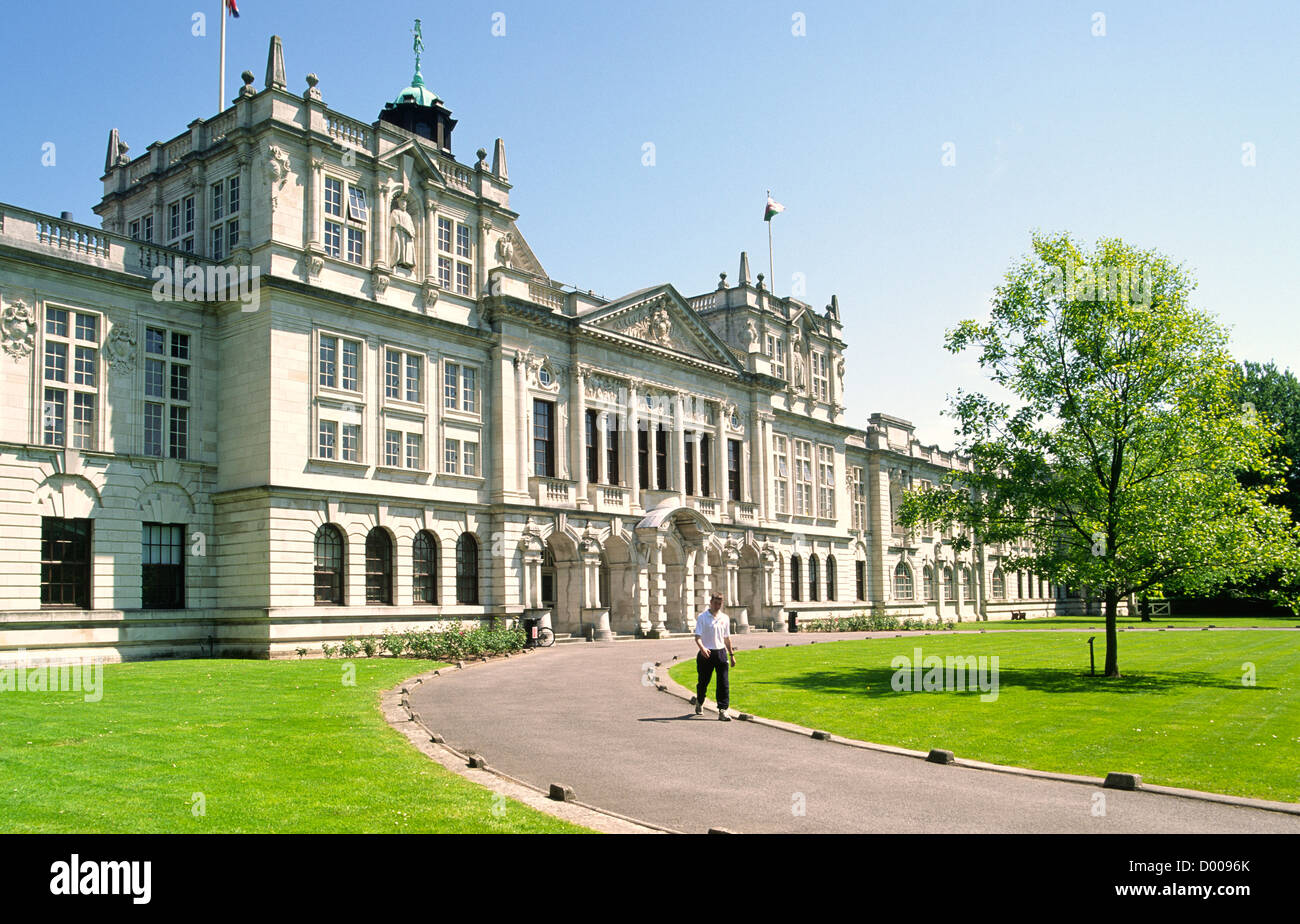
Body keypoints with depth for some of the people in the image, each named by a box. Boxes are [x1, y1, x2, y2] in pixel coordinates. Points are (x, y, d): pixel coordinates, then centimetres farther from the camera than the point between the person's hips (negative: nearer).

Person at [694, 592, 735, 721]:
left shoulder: (725, 618, 10)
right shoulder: (702, 617, -4)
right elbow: (697, 637, -11)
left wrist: (731, 654, 19)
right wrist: (702, 648, -30)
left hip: (721, 652, 3)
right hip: (706, 653, -3)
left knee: (724, 683, -5)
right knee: (703, 681, 9)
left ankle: (722, 710, -4)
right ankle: (699, 703, 35)